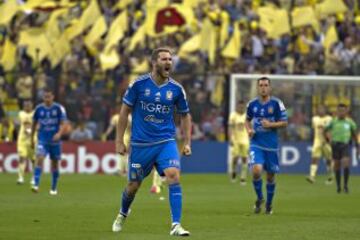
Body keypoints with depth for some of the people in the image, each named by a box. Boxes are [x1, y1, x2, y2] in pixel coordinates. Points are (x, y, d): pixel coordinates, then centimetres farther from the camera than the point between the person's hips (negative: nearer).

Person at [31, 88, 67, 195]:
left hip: (55, 140, 0)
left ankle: (54, 188, 22)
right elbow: (34, 124, 13)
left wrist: (59, 133, -26)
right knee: (39, 159, -20)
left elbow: (63, 124, -7)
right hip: (42, 140, 0)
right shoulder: (39, 108, 1)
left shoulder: (59, 108, -5)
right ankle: (36, 185, -26)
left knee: (54, 163, 8)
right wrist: (32, 138, 15)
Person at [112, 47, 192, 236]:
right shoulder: (139, 84, -7)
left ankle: (176, 225, -19)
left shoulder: (176, 89, -1)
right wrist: (119, 140, -1)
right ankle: (122, 215, 42)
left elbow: (185, 116, 12)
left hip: (166, 141, 1)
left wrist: (187, 142, 5)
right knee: (134, 185, 9)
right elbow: (125, 111, 1)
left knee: (174, 176, -22)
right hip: (140, 143, -1)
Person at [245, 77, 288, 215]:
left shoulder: (276, 104, -4)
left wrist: (270, 124, -18)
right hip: (256, 144, 0)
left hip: (271, 145, 0)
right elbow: (247, 120, 19)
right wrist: (249, 130, -1)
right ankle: (259, 198, 3)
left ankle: (269, 204, 28)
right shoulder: (252, 104, 3)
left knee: (270, 176, 7)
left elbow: (284, 123, -2)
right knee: (256, 171, -20)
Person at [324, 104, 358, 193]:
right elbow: (325, 131, 11)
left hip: (345, 145, 0)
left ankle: (346, 185, -8)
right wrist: (328, 140, 0)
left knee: (346, 164, -16)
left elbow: (354, 134, 15)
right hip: (336, 145, 1)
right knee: (337, 165, 4)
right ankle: (338, 185, 17)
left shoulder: (350, 122, 4)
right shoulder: (333, 122, 1)